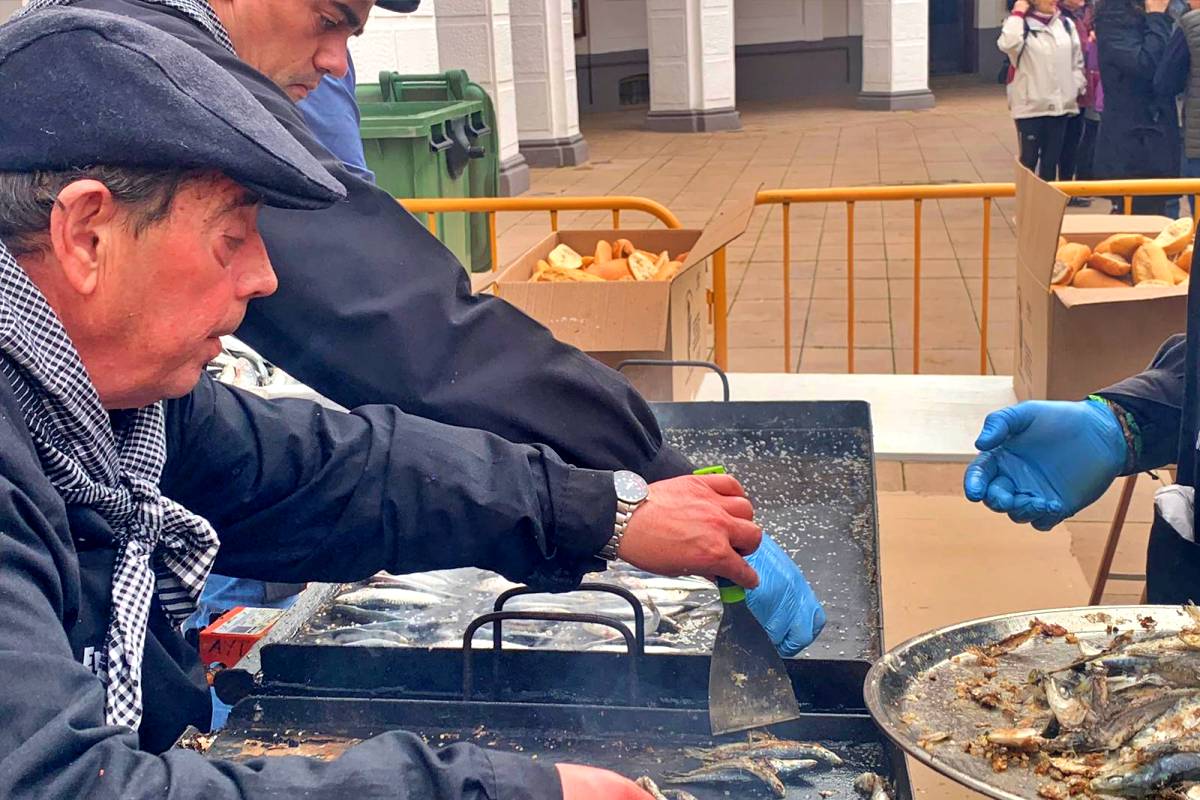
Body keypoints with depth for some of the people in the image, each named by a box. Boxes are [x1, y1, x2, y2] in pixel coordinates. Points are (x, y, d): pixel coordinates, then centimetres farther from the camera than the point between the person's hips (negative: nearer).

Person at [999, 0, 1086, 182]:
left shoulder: (1066, 24, 10)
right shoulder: (1022, 24, -5)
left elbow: (1077, 62, 17)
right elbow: (1007, 44, -28)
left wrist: (1078, 89, 6)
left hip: (1060, 105, 5)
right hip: (1031, 105, -5)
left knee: (1052, 158, 11)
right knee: (1029, 158, 2)